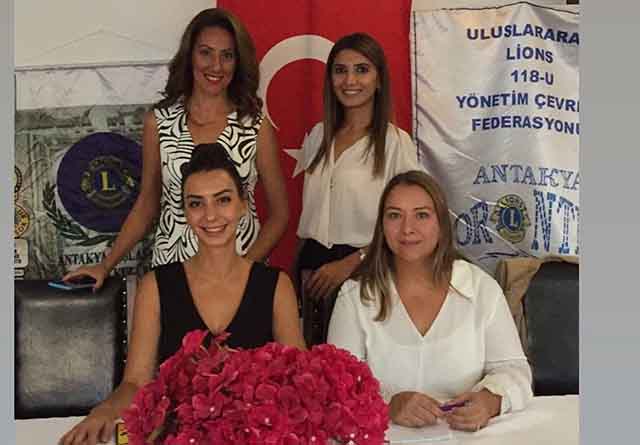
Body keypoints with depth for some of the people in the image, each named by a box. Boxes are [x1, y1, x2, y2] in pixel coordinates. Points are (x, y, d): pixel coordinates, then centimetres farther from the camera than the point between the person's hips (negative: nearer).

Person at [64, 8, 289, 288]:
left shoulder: (257, 126, -5)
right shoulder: (158, 121, -1)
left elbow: (279, 213, 0)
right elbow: (146, 204, 7)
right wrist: (105, 266, 1)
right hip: (171, 264, 1)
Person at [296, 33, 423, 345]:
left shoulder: (395, 142, -9)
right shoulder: (319, 136, 8)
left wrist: (349, 264, -15)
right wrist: (303, 268, 11)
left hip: (362, 271, -4)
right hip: (313, 267, 5)